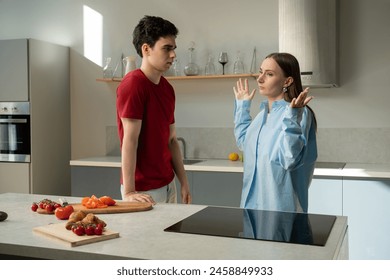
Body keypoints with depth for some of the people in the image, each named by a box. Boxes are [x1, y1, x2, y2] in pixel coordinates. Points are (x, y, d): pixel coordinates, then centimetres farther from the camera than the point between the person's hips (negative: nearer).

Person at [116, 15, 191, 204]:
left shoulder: (167, 88, 8)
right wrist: (129, 192, -22)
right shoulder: (133, 84, -16)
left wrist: (184, 183, 10)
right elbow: (130, 141, -20)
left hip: (168, 185, 8)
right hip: (144, 191, -8)